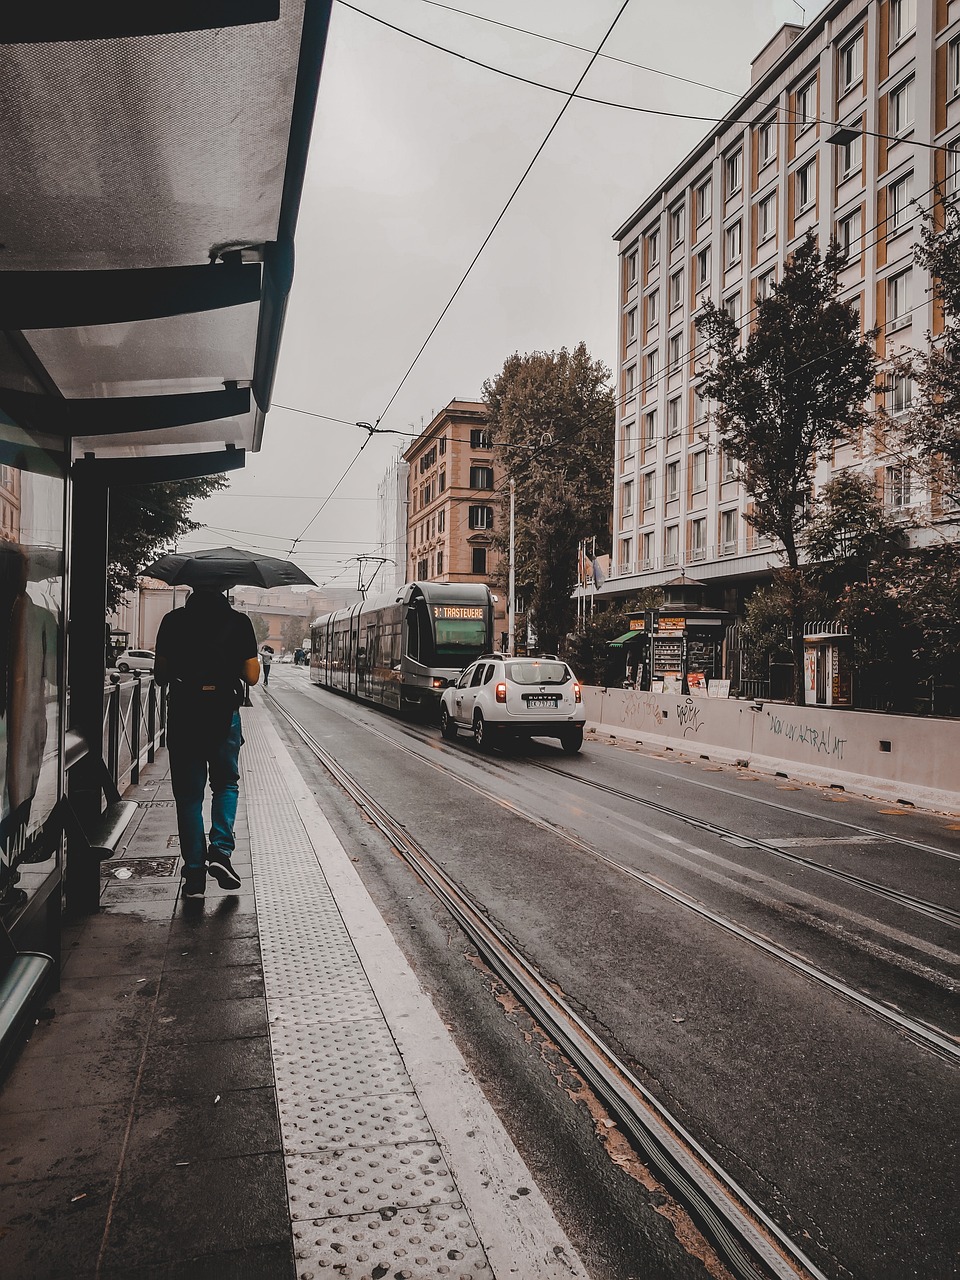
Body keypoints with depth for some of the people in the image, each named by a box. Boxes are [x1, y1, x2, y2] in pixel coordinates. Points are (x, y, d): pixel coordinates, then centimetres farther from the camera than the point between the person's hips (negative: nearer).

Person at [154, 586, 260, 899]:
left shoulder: (173, 621, -1)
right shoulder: (239, 622, -3)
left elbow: (160, 675, 1)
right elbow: (252, 676, -3)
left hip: (182, 715, 1)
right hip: (223, 715, 0)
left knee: (188, 794, 9)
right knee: (226, 785, 18)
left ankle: (194, 873, 10)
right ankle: (220, 851, 0)